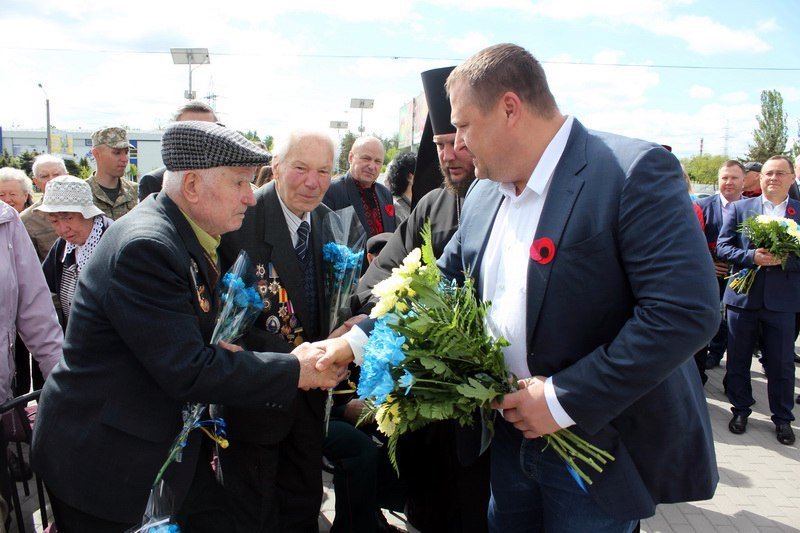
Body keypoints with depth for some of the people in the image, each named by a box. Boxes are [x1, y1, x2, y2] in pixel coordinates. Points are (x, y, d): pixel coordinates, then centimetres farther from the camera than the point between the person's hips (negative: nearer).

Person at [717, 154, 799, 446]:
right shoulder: (738, 208, 4)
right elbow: (722, 247, -2)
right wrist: (752, 257, -18)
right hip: (743, 296, 1)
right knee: (738, 359, 11)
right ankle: (740, 410, 28)